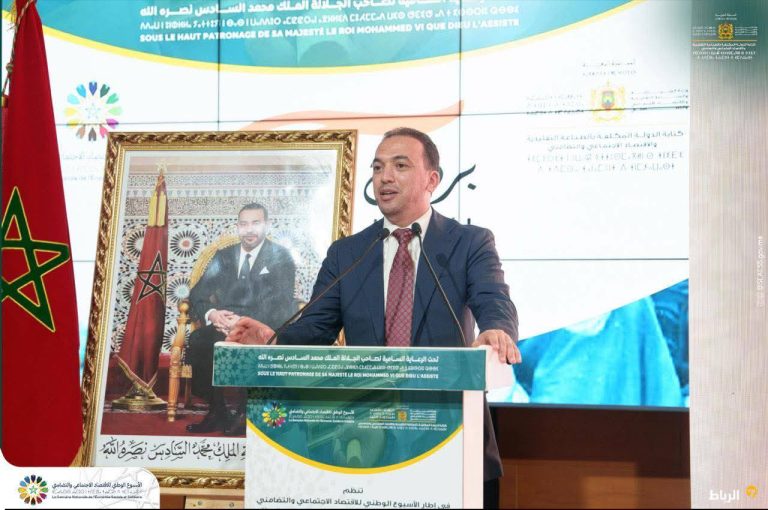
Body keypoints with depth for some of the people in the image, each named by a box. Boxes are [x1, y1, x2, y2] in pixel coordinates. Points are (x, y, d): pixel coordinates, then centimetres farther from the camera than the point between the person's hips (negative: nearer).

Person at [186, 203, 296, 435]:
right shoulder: (223, 257, 16)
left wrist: (245, 321, -23)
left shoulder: (281, 257, 3)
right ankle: (217, 412, -15)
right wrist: (211, 314, -14)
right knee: (197, 340, -29)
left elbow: (282, 306, -8)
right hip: (225, 326, 4)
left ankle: (246, 412, -18)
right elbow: (197, 294, 10)